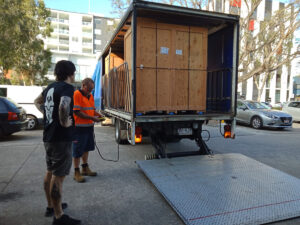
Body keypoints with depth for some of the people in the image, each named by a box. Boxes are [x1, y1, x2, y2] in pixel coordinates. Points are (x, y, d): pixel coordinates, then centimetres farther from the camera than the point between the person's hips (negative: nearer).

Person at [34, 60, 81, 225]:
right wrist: (65, 122, -21)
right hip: (61, 138, -9)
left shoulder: (51, 87, 11)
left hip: (49, 136, 9)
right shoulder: (67, 87, -15)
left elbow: (37, 102, 28)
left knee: (50, 172, 19)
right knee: (58, 176, -3)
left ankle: (51, 206, 35)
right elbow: (63, 106, -36)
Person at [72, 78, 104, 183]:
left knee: (86, 148, 18)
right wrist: (92, 118, -21)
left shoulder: (90, 95, 12)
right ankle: (76, 172, 14)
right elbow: (77, 112, -20)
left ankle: (85, 168, 33)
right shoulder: (76, 94, -14)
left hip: (89, 127, 8)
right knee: (78, 150, 2)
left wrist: (98, 115, -1)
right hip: (79, 127, -8)